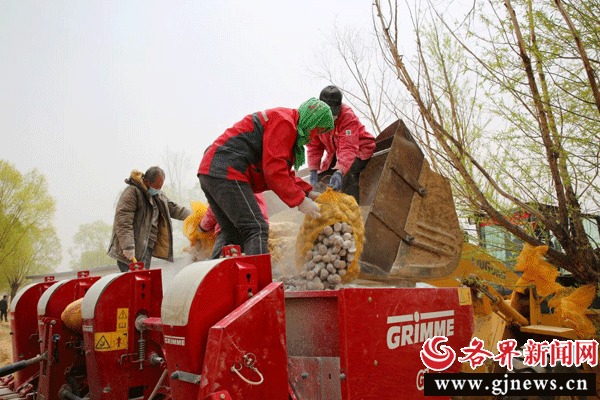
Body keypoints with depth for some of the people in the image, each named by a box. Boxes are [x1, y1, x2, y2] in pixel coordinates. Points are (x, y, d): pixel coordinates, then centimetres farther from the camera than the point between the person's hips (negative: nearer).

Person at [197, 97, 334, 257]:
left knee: (234, 236, 14)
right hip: (227, 173, -11)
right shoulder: (283, 121, -7)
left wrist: (307, 192, 16)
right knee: (257, 230, -16)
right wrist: (300, 201, -9)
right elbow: (274, 171, -15)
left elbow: (283, 172, 26)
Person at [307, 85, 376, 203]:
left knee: (348, 173, -33)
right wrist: (313, 169, -21)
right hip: (335, 152, 6)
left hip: (360, 148, -6)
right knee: (321, 176, 2)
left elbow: (348, 148, -41)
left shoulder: (348, 116, -32)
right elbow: (314, 146, -9)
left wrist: (340, 171, -55)